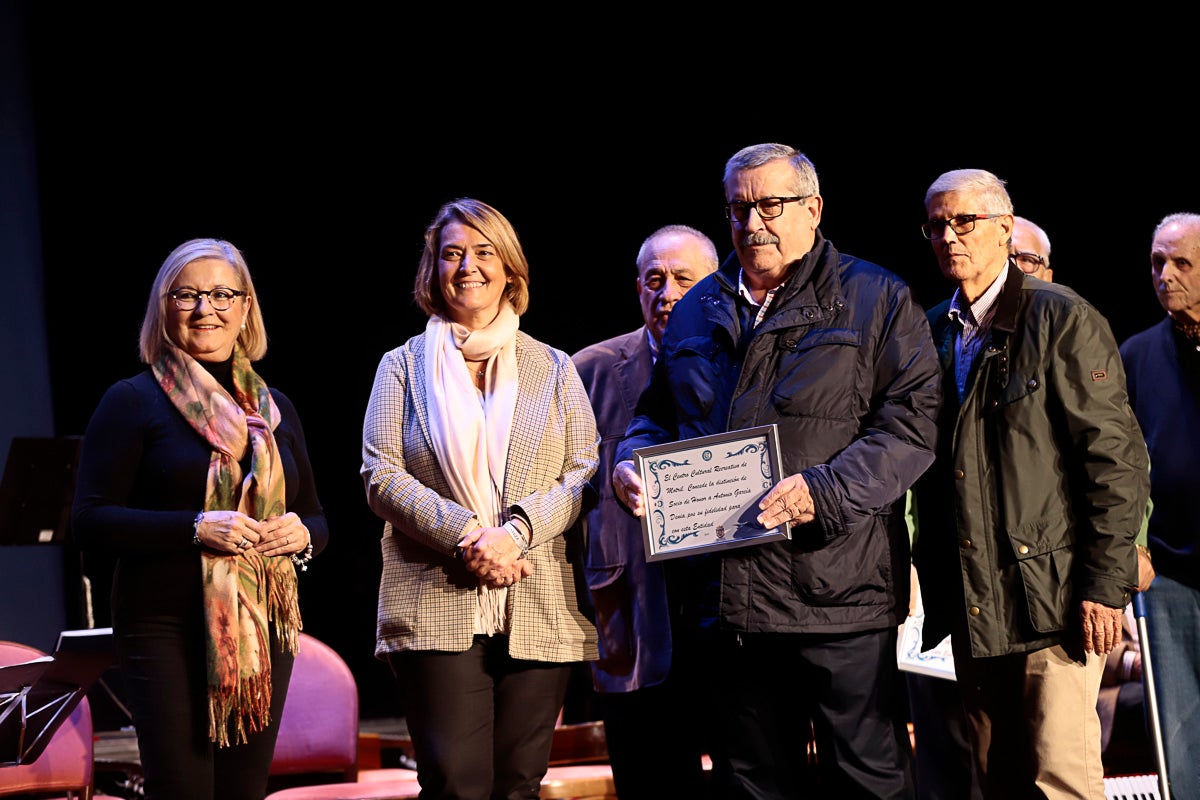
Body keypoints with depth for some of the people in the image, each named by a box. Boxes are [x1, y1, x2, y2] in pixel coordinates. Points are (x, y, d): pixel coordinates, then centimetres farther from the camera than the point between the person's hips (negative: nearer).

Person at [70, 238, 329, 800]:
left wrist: (302, 534, -4)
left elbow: (316, 519, 20)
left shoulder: (274, 408, 14)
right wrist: (196, 527, -19)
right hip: (166, 630, -5)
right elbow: (90, 521, -8)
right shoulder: (133, 401, -1)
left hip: (264, 630, 5)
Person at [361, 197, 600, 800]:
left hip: (539, 612, 1)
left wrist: (515, 530, -12)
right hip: (436, 608, -1)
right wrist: (466, 536, -13)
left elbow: (584, 474, 5)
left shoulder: (554, 369, 16)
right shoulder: (404, 366, 13)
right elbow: (381, 476, 2)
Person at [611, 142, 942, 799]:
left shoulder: (877, 301, 2)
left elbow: (910, 422, -7)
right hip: (724, 595, 5)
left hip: (836, 593, -5)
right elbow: (657, 413, 26)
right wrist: (630, 463, 3)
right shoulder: (696, 312, 18)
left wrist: (824, 491, -20)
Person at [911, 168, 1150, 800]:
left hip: (1052, 598, -6)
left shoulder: (1062, 319, -4)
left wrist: (1106, 582, -14)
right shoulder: (933, 332, 13)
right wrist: (929, 570, 10)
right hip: (969, 604, 6)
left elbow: (1117, 459, -9)